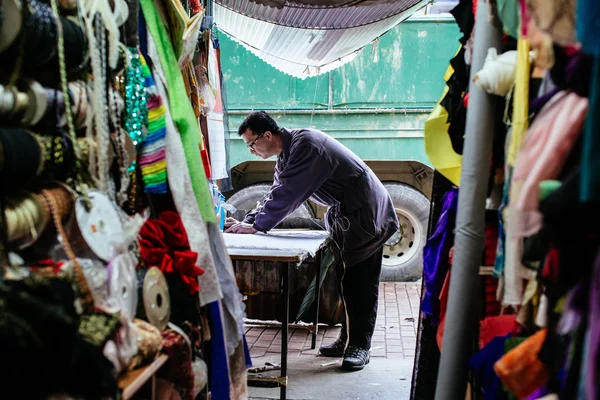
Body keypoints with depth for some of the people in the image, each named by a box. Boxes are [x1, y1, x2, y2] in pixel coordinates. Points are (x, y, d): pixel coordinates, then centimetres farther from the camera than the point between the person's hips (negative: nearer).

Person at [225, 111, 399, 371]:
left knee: (361, 281, -5)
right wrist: (246, 222, -2)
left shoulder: (305, 144, -24)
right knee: (347, 280, 13)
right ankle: (349, 339, 21)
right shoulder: (287, 156, 8)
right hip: (343, 215, 10)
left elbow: (288, 194, -28)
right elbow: (277, 195, 10)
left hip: (366, 213, -10)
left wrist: (256, 226, -24)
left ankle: (360, 345, 1)